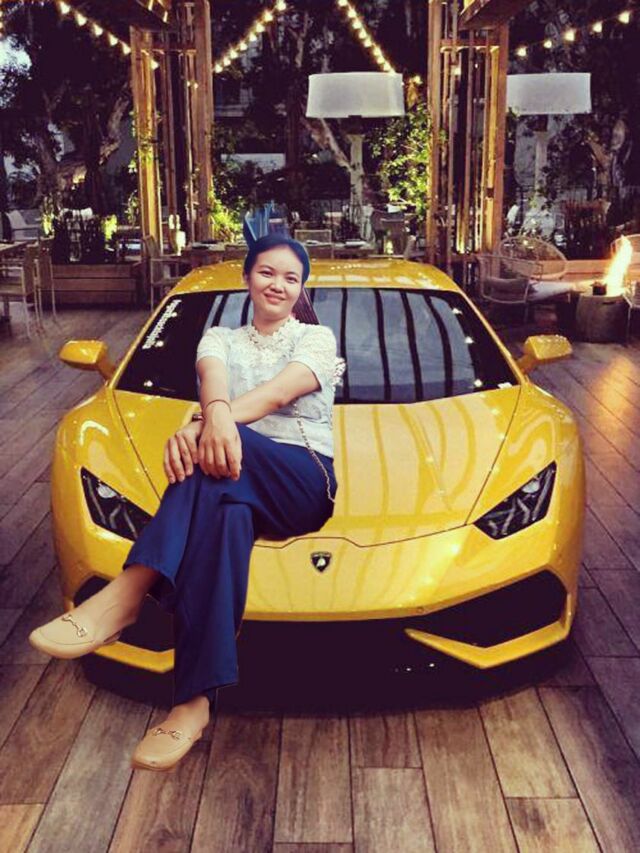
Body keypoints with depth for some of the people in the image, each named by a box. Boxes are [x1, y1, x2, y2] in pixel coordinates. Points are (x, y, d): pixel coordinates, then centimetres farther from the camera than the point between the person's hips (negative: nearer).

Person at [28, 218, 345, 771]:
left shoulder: (317, 338, 12)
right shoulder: (219, 339, 21)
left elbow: (278, 394, -12)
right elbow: (212, 378, -7)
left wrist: (202, 428, -31)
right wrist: (216, 413, -37)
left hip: (304, 483, -2)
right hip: (237, 481, 2)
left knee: (214, 463, -38)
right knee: (224, 513, -39)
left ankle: (127, 593, -46)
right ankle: (195, 701, -47)